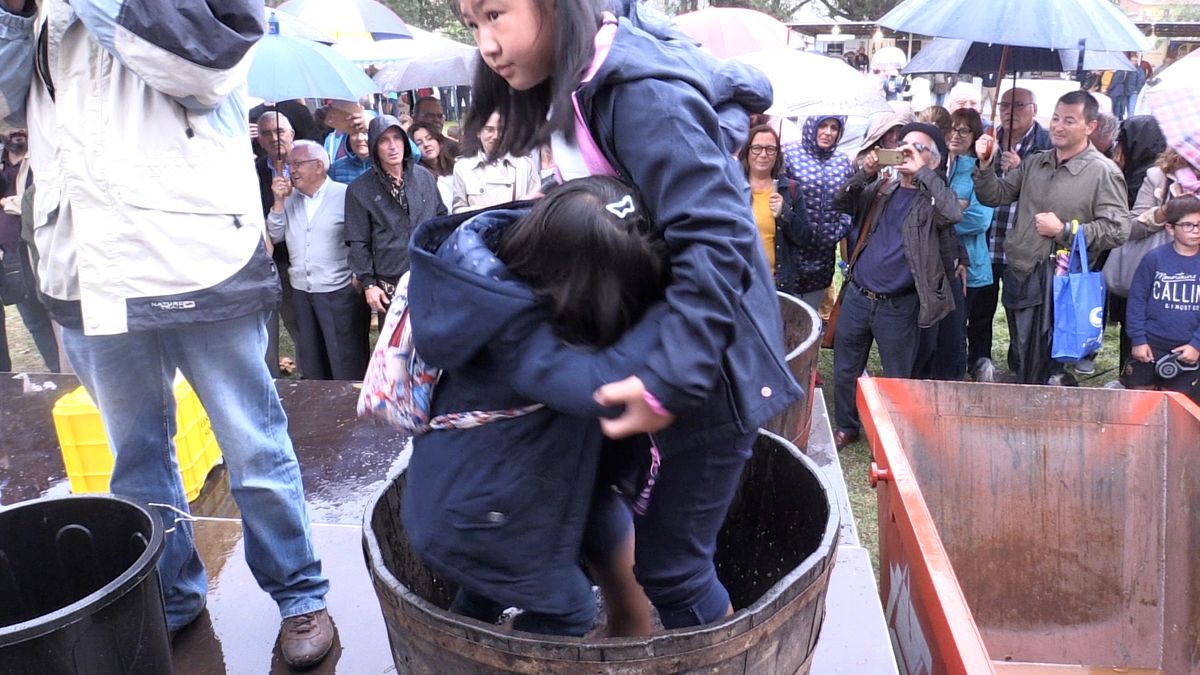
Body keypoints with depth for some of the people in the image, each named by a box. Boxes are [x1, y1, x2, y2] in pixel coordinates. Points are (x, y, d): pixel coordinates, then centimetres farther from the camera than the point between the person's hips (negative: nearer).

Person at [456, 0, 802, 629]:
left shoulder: (644, 94, -24)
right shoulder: (578, 84, 6)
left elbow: (714, 242, -30)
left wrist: (668, 382, -34)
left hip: (703, 360, -9)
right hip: (644, 339, 9)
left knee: (670, 562, 3)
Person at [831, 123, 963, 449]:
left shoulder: (933, 198, -5)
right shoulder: (880, 188, 8)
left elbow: (954, 213, -26)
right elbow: (840, 203, 3)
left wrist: (922, 172, -22)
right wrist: (865, 173, -12)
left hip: (898, 306, -4)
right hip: (857, 296, 4)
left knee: (897, 378, 9)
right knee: (845, 370, 14)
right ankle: (846, 427, 32)